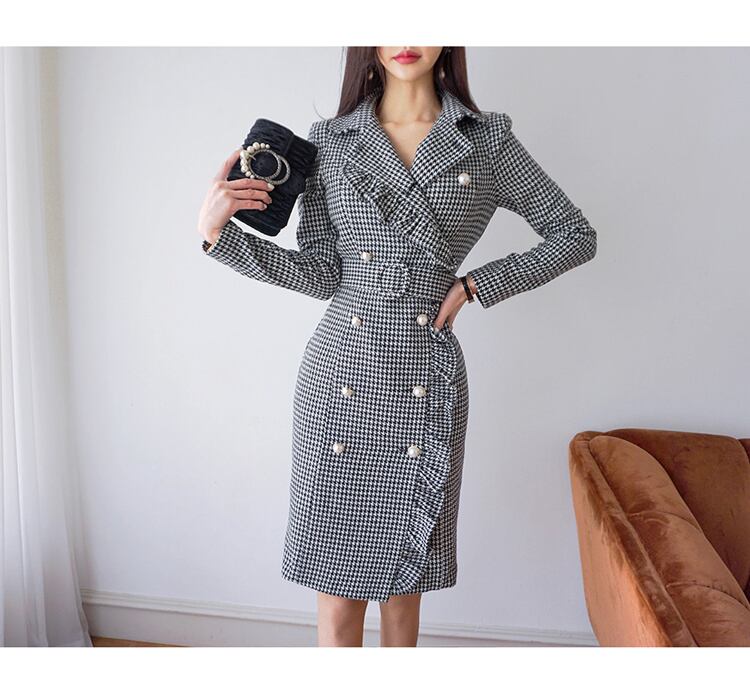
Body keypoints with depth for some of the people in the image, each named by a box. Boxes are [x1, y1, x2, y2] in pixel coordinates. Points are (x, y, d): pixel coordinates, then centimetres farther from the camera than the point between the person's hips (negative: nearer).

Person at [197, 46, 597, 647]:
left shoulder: (489, 140, 4)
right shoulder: (329, 140, 6)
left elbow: (576, 236, 8)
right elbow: (322, 274, 1)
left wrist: (478, 283, 0)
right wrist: (217, 231, -8)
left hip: (427, 382, 0)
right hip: (339, 378, 0)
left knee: (405, 582, 11)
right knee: (337, 591, 5)